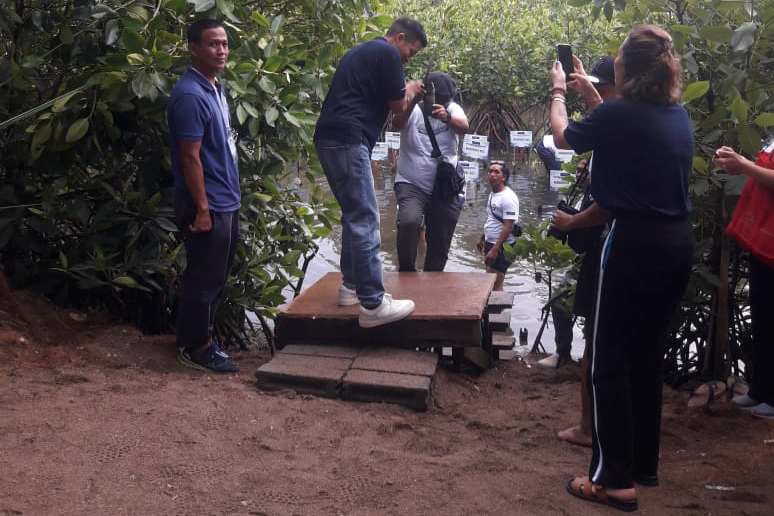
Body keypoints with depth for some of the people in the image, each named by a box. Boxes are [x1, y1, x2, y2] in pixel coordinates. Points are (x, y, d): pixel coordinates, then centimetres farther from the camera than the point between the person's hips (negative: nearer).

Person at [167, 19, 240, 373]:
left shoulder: (215, 88, 12)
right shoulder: (190, 95, -19)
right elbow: (190, 157, -21)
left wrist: (228, 199, 18)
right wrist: (202, 209, -21)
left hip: (227, 201, 10)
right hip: (208, 205, -10)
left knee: (216, 276, 18)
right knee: (204, 277, 1)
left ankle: (199, 335, 31)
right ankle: (195, 347, 14)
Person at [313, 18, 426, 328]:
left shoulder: (362, 51, 26)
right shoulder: (388, 54, -3)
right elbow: (398, 109, 2)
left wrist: (411, 98, 24)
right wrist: (409, 91, 21)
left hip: (330, 138, 10)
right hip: (348, 140, -10)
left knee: (354, 216, 18)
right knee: (365, 220, -10)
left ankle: (352, 286, 24)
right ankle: (372, 305, -11)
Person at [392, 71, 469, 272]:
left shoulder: (452, 109, 3)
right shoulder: (414, 110, -3)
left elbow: (464, 127, -18)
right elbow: (396, 124, -24)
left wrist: (447, 117, -40)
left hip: (444, 188, 3)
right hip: (411, 185, -3)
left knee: (440, 247, 7)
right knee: (409, 221, -31)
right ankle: (406, 273, -10)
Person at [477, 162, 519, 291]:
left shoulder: (508, 197, -18)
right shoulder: (493, 194, 12)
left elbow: (508, 227, -22)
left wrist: (495, 250, -25)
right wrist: (482, 239, 25)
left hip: (501, 247, -10)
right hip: (490, 244, 10)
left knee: (494, 287, -11)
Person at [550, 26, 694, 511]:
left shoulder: (619, 114, -14)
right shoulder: (679, 115, 7)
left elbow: (563, 137, 4)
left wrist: (558, 92, 21)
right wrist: (592, 96, 29)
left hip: (636, 243, -7)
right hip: (678, 243, 8)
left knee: (609, 361, 2)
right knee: (648, 356, 18)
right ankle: (645, 462, 29)